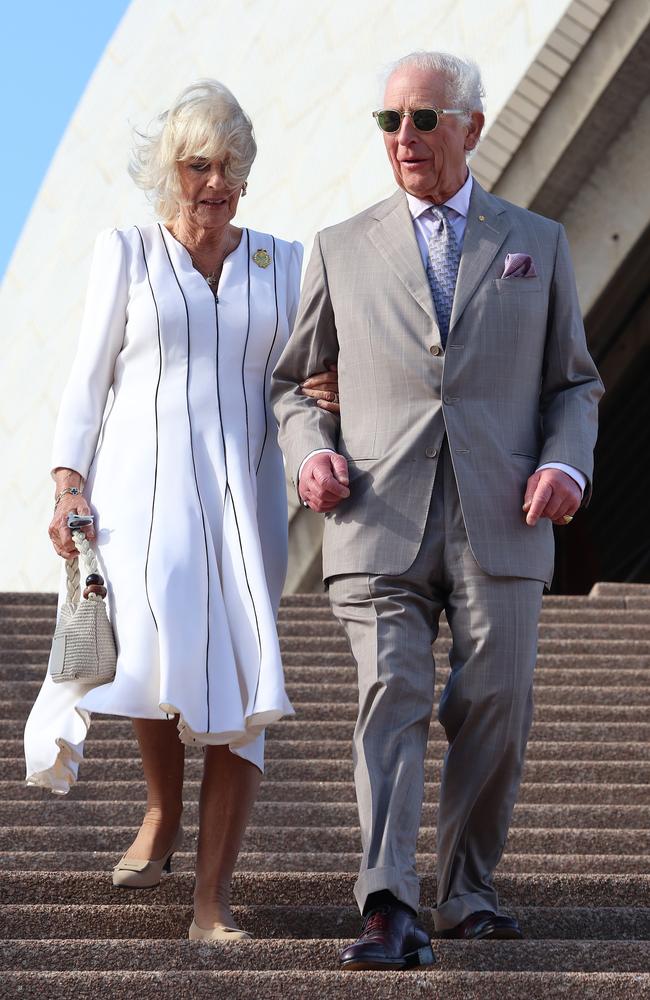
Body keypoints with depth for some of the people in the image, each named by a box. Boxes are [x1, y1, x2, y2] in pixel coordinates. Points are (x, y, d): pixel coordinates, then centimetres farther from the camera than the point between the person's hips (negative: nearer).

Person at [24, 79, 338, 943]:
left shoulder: (282, 264, 15)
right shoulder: (127, 253, 9)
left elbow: (301, 383, 17)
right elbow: (89, 376, 6)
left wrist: (334, 390, -7)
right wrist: (67, 482, -6)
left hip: (242, 490, 2)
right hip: (142, 483, -2)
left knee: (241, 678, -11)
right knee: (159, 643, -26)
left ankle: (213, 898, -9)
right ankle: (162, 813, 1)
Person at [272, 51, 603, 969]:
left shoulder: (537, 245, 15)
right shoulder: (342, 250, 14)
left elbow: (573, 383, 17)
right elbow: (292, 380, 19)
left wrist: (565, 465, -3)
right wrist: (311, 453, -2)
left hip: (501, 521, 1)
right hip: (380, 523, -1)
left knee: (494, 714, 3)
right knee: (390, 703, -14)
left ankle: (466, 893, 22)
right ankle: (390, 915, -23)